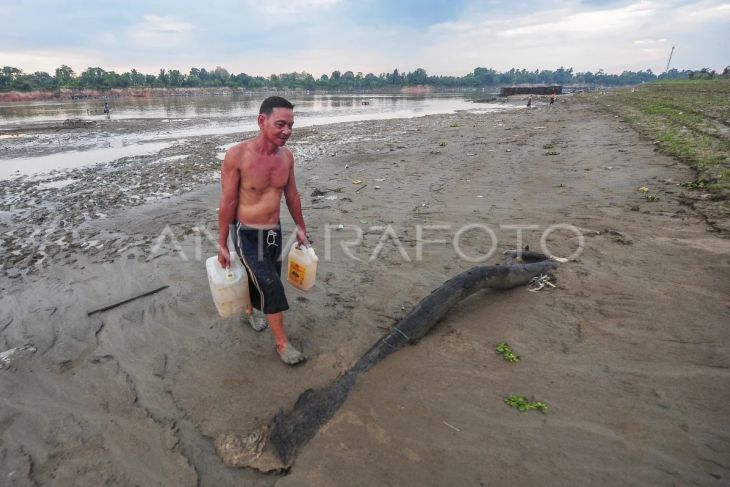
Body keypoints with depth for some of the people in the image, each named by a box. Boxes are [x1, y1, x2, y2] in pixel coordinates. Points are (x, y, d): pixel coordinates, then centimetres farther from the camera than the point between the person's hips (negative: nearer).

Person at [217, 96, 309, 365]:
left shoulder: (286, 155, -4)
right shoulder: (237, 155, -20)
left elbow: (292, 195, 8)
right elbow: (227, 203, -14)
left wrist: (301, 227, 15)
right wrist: (222, 244, -8)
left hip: (274, 232, 5)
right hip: (247, 234, -5)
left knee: (262, 280, 22)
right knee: (272, 287, -6)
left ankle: (251, 310, 54)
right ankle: (282, 343, 14)